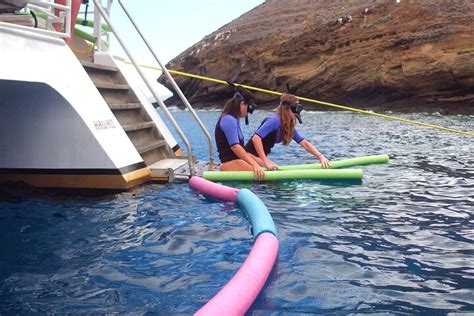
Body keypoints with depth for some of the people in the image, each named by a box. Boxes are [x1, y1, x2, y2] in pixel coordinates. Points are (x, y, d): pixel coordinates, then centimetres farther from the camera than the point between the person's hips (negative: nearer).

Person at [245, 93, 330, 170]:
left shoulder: (289, 127, 7)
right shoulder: (275, 120, -21)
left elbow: (304, 143, 8)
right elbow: (256, 138, -29)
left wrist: (320, 156, -4)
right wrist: (266, 162, -30)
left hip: (261, 156, 9)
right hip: (250, 155, -9)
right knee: (273, 171, -20)